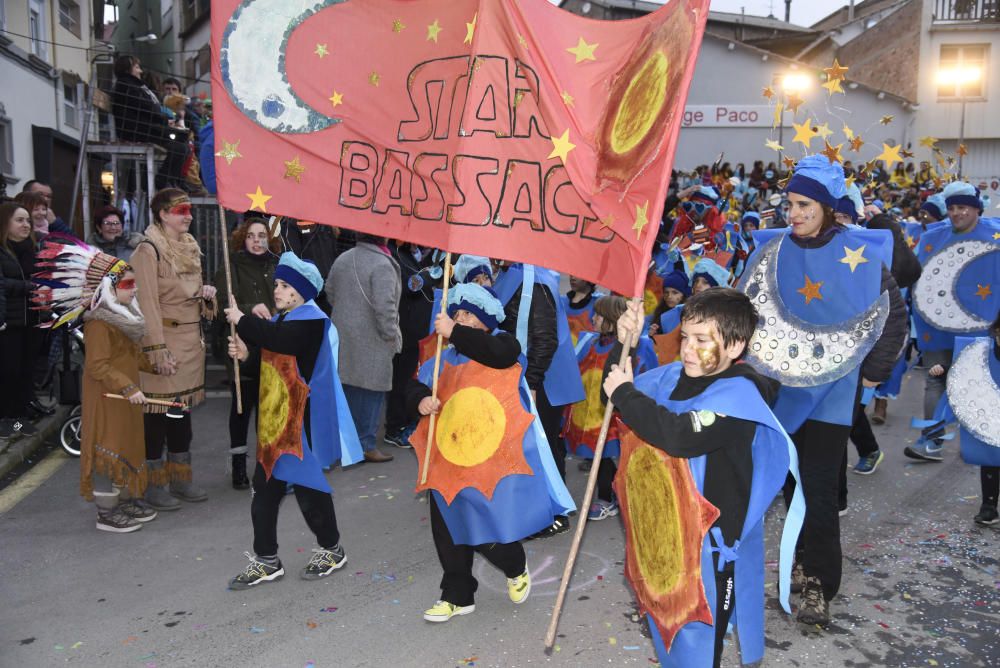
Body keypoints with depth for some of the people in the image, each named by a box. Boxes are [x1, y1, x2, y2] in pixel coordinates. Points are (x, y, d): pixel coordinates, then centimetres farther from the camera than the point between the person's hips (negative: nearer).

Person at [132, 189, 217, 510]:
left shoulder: (189, 247, 14)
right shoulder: (148, 250, -11)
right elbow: (148, 303, -16)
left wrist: (206, 293, 2)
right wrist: (158, 349, -21)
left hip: (191, 339, 8)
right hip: (164, 340, -8)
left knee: (183, 407, 14)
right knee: (157, 411, 0)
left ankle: (180, 478, 25)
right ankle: (153, 485, 12)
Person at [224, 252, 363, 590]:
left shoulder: (312, 322, -14)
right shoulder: (280, 321, 13)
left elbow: (278, 339, -32)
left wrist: (242, 320, -18)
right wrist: (246, 354, 2)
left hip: (302, 422, -8)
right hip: (275, 420, 9)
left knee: (308, 486, 3)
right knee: (265, 487, 10)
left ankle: (331, 549, 24)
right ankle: (266, 560, 22)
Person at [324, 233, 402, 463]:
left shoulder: (342, 259, 7)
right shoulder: (382, 265, -18)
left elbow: (330, 293, 15)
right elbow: (384, 306, -23)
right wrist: (392, 334, -11)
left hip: (343, 335, 8)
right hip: (372, 340, -8)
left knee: (349, 387, 17)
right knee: (371, 390, 2)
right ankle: (365, 444, 8)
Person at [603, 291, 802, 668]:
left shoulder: (739, 393, -24)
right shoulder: (674, 375, -2)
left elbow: (679, 435, -40)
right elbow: (617, 395, 10)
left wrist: (625, 393, -28)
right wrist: (625, 347, -7)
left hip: (710, 537, -7)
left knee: (696, 634, 10)